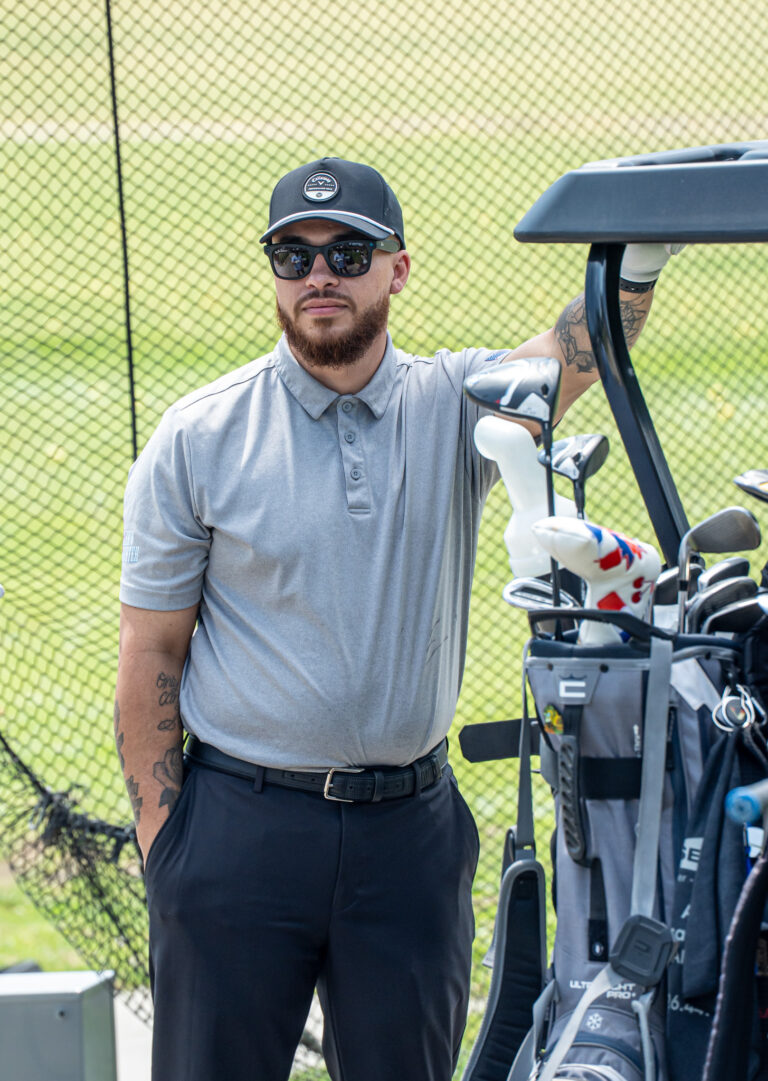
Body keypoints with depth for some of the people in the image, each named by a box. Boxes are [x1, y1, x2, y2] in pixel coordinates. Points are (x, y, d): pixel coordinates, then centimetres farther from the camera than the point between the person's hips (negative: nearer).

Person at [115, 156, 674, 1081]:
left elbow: (582, 351, -16)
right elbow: (149, 656, -1)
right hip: (239, 822, -2)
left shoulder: (453, 407, 4)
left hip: (410, 826, 2)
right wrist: (160, 839, -6)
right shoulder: (198, 439, -2)